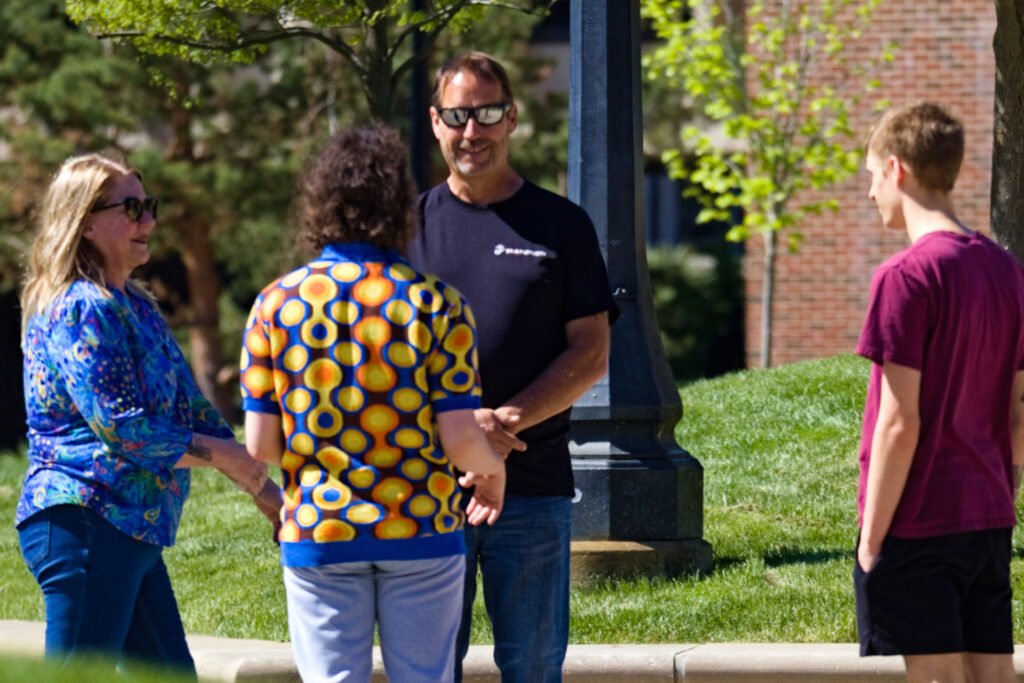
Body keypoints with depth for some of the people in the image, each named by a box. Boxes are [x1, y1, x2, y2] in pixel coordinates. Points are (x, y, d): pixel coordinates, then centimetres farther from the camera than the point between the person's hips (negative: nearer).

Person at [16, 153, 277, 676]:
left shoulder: (134, 305, 16)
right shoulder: (81, 309, -14)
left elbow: (189, 407, 18)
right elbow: (121, 430, -20)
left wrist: (265, 491, 13)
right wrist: (219, 454, -10)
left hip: (134, 530, 10)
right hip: (85, 521, -10)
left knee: (170, 673, 12)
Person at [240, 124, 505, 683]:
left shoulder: (276, 303, -1)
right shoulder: (435, 303, -5)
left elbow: (261, 444, -2)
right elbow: (461, 439, -10)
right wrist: (493, 471, 12)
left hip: (317, 534, 1)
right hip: (421, 532, -1)